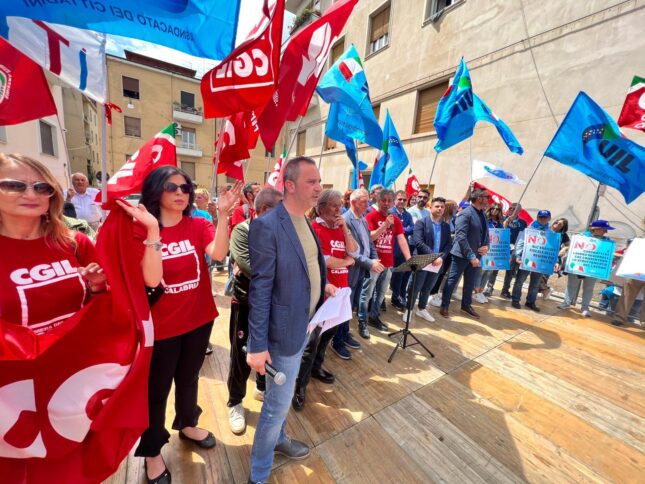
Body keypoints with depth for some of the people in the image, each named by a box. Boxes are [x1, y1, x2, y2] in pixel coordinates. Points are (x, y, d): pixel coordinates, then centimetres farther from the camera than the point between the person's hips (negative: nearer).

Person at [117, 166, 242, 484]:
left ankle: (187, 425, 51)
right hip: (161, 325, -3)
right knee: (157, 389, 16)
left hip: (199, 319, 3)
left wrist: (222, 215, -33)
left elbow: (218, 253, -25)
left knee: (188, 378, 25)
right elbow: (151, 279, -23)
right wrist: (152, 231, -30)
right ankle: (151, 452, 42)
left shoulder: (198, 226, -5)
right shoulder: (140, 231, -11)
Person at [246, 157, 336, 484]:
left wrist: (322, 285, 3)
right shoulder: (268, 226, -22)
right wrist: (257, 345, -18)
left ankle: (278, 439, 55)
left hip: (305, 323, 8)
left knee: (282, 396, 29)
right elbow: (260, 289, -21)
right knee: (278, 403, 11)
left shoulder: (305, 222, 5)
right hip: (285, 329, -8)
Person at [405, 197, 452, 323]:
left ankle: (422, 309, 33)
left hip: (437, 262, 5)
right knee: (415, 288, 3)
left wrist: (441, 257, -13)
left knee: (428, 288, 17)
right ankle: (408, 310, 19)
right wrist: (433, 255, -21)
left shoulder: (446, 226, 11)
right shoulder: (421, 222, -5)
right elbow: (418, 242, -16)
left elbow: (449, 244, 5)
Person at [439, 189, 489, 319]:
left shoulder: (483, 214, 11)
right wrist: (471, 256, -25)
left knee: (470, 282, 18)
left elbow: (485, 233, 19)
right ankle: (444, 306, 14)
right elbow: (461, 237, -23)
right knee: (452, 281, 2)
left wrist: (486, 246, -2)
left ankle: (466, 305, 35)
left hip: (475, 255, 8)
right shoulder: (466, 213, -16)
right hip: (462, 255, -8)